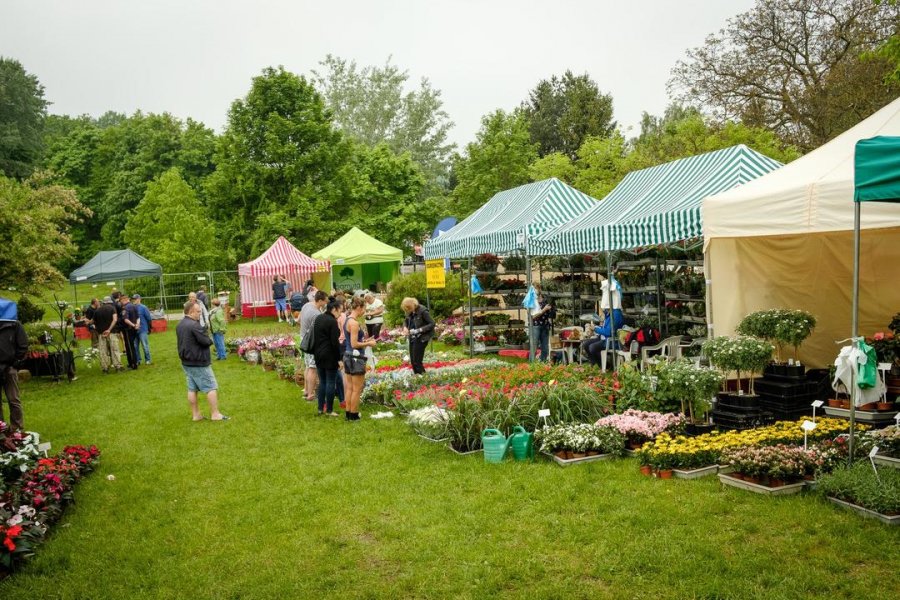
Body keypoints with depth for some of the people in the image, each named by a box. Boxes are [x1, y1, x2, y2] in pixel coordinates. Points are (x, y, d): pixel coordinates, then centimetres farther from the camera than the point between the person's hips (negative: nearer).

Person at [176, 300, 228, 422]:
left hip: (186, 362, 9)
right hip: (198, 363, -9)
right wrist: (209, 339, 1)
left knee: (192, 389, 12)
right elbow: (207, 342, -22)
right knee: (211, 387, -1)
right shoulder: (194, 325, -22)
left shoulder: (179, 325, 9)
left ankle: (196, 414, 18)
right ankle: (215, 414, 2)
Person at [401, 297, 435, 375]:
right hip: (412, 337, 7)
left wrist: (420, 329, -24)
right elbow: (406, 320, 20)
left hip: (421, 338, -7)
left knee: (417, 360, -7)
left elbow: (432, 324, -16)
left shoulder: (422, 311, -19)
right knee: (412, 360, 8)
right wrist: (405, 327, -3)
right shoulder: (410, 312, 1)